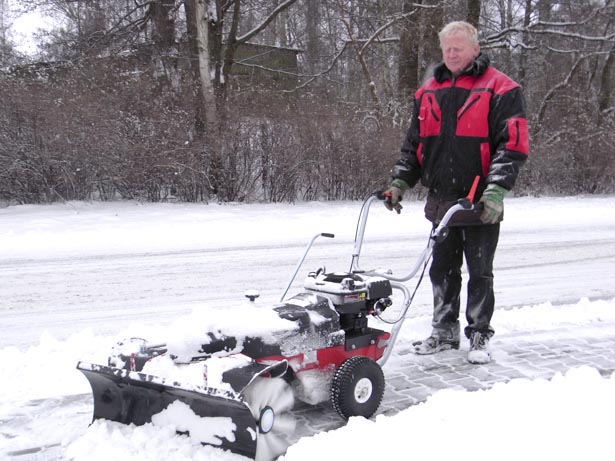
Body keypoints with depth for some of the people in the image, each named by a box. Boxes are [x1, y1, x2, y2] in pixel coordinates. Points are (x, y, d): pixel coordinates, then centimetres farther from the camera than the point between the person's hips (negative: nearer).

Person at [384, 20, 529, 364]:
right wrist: (400, 181, 6)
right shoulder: (429, 93, 12)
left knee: (480, 274, 5)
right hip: (441, 201, 5)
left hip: (480, 205, -5)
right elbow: (414, 144, 17)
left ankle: (480, 337, 17)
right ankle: (445, 332, 26)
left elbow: (513, 145, -12)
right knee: (442, 271, 13)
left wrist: (497, 189, -22)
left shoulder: (500, 90, -5)